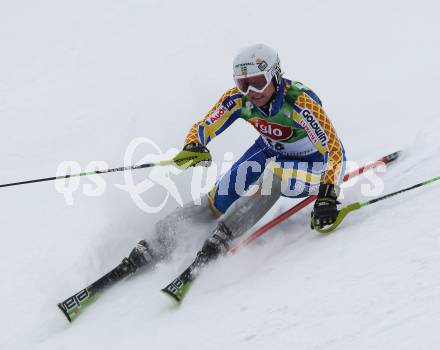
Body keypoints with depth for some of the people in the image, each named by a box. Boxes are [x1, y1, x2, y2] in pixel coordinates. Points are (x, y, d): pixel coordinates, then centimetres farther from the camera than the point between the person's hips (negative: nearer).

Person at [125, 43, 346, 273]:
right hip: (271, 151, 5)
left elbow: (333, 148, -37)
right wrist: (193, 147, -42)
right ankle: (158, 246, -5)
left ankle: (222, 237, -29)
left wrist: (327, 196, -50)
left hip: (316, 163, -4)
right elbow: (202, 127, -18)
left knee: (274, 174, -36)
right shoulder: (238, 99, -20)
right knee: (219, 201, -12)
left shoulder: (300, 101, -34)